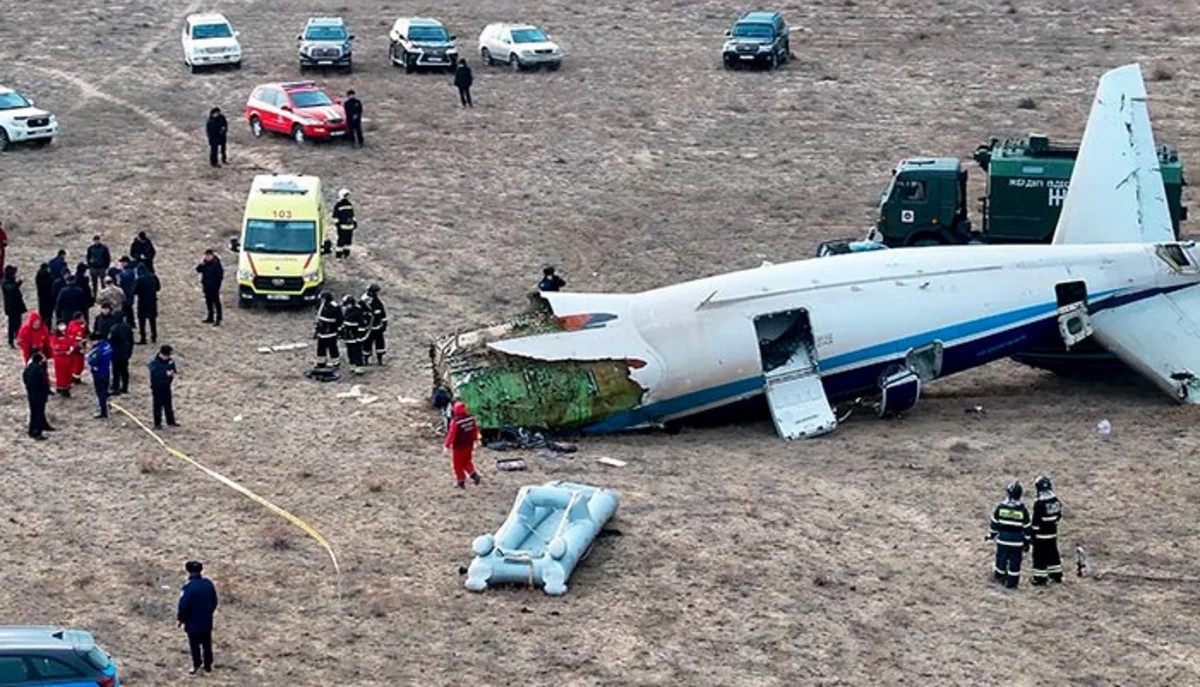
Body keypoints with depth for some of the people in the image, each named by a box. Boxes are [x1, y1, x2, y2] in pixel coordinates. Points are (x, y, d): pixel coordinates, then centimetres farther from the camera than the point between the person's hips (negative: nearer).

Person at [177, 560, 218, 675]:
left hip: (193, 623, -5)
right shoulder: (209, 584, -4)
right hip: (207, 622, 5)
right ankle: (208, 665, 25)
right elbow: (214, 602, 7)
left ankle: (197, 664, 13)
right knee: (207, 643, 17)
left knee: (194, 644, 10)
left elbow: (183, 606, -19)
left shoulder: (188, 587, -23)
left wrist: (180, 618, -3)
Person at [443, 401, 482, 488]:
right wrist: (474, 439, 24)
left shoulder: (455, 421, -25)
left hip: (458, 446, -6)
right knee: (466, 461, 25)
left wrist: (447, 445, -7)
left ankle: (461, 481, 19)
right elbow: (475, 430, 6)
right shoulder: (471, 418, -6)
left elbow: (451, 434, -20)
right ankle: (474, 475, 10)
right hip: (469, 445, 6)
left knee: (458, 464, 11)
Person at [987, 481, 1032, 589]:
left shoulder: (1000, 507, -7)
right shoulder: (1022, 509, -10)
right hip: (1017, 541, -2)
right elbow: (1026, 527, -4)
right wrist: (1027, 542, 6)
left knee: (1001, 559, 16)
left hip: (1002, 539, 2)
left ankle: (1000, 577, 30)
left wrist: (991, 534, 17)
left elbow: (994, 522, 2)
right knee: (1015, 561, 5)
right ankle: (1012, 582, 8)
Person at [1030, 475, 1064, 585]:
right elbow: (1058, 515, 11)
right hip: (1053, 533, 7)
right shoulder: (1056, 500, 0)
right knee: (1053, 553, 19)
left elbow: (1036, 520, -19)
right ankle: (1056, 574, 28)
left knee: (1040, 556, 1)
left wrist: (1032, 532, -9)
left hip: (1041, 535, -7)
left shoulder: (1039, 503, -22)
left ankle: (1039, 577, 5)